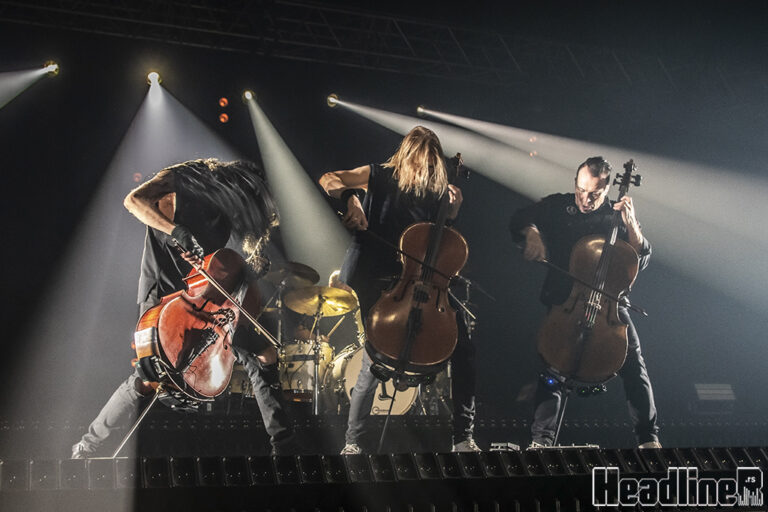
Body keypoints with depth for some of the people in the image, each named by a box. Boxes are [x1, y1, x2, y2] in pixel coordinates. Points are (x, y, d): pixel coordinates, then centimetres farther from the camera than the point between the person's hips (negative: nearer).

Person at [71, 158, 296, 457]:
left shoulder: (224, 206, 9)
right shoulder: (180, 179, -7)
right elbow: (134, 200, -23)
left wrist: (253, 265, -9)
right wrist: (177, 231, -36)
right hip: (163, 293, -7)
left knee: (265, 355, 4)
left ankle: (283, 444, 13)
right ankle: (88, 449, -1)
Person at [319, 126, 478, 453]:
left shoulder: (434, 190, 15)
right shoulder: (381, 177, 7)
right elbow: (328, 179, -1)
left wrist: (453, 210, 0)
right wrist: (350, 198, -21)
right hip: (376, 282, -3)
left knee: (463, 350, -5)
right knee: (375, 359, -8)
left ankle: (463, 437, 5)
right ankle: (353, 442, 9)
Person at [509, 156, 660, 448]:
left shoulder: (615, 215, 6)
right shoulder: (558, 207, 7)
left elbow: (642, 260, 0)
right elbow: (520, 220, 10)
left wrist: (631, 224, -14)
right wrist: (532, 234, -11)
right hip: (563, 299, 0)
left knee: (632, 357, -15)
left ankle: (648, 437, -4)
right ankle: (541, 438, -13)